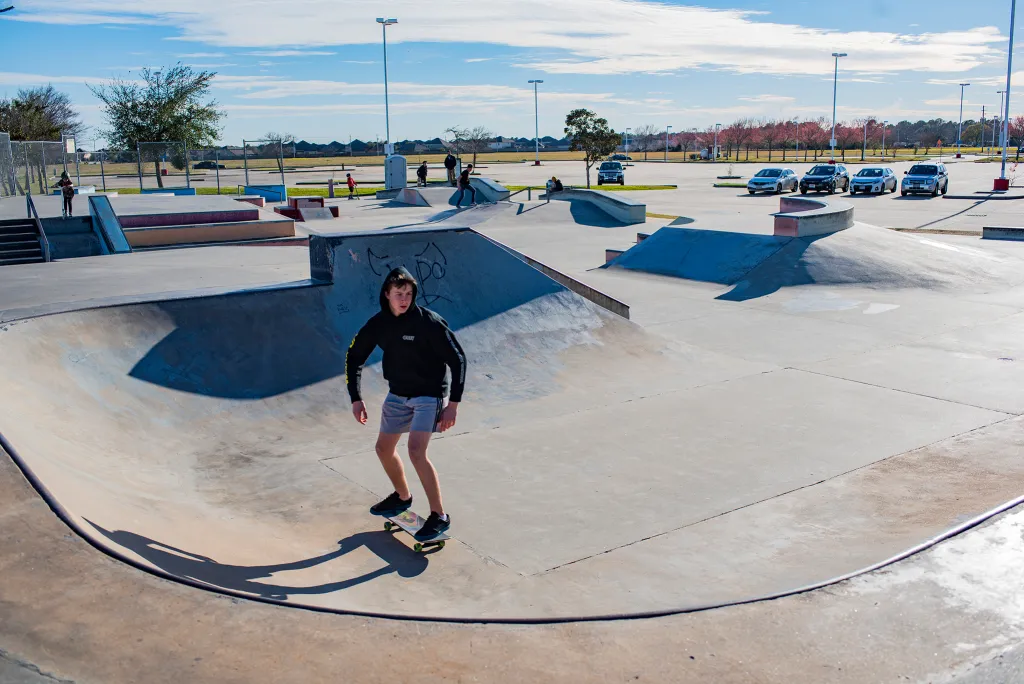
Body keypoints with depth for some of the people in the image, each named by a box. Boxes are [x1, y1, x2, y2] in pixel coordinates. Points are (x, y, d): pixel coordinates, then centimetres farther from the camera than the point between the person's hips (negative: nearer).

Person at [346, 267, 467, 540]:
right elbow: (354, 357, 7)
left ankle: (439, 516, -10)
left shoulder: (429, 322, -21)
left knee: (416, 451, -21)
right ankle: (402, 497, 42)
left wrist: (453, 403, -20)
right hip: (397, 393, 7)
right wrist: (356, 398, 1)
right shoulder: (378, 324, -5)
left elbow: (457, 359, -17)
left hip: (428, 394, -6)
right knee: (384, 448, 15)